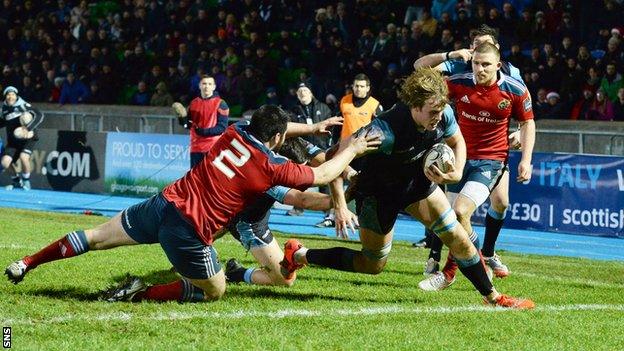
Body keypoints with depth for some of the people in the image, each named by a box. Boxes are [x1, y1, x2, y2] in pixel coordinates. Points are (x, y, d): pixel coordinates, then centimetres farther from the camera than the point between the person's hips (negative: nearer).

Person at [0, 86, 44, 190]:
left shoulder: (23, 105, -14)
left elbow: (39, 115, -24)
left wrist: (28, 128, -33)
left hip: (28, 138, -5)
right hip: (13, 140, 5)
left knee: (23, 157, -30)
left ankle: (26, 181, -2)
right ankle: (16, 181, 18)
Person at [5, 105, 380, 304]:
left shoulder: (235, 132, 9)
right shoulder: (274, 167, -7)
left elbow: (267, 128, 32)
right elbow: (322, 175, 8)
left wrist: (314, 128, 39)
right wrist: (352, 150, 23)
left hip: (166, 203, 6)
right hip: (191, 231, -6)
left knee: (99, 237, 19)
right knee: (215, 291, 14)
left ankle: (26, 264, 21)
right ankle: (142, 293, -1)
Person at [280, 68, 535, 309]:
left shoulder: (444, 114, -21)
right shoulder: (386, 130, -40)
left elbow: (457, 143, 3)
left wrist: (456, 174, -16)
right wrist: (340, 207, -38)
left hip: (417, 181, 5)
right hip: (379, 191, -5)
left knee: (457, 237, -1)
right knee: (372, 265, 5)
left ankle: (492, 297, 17)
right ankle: (298, 255, 22)